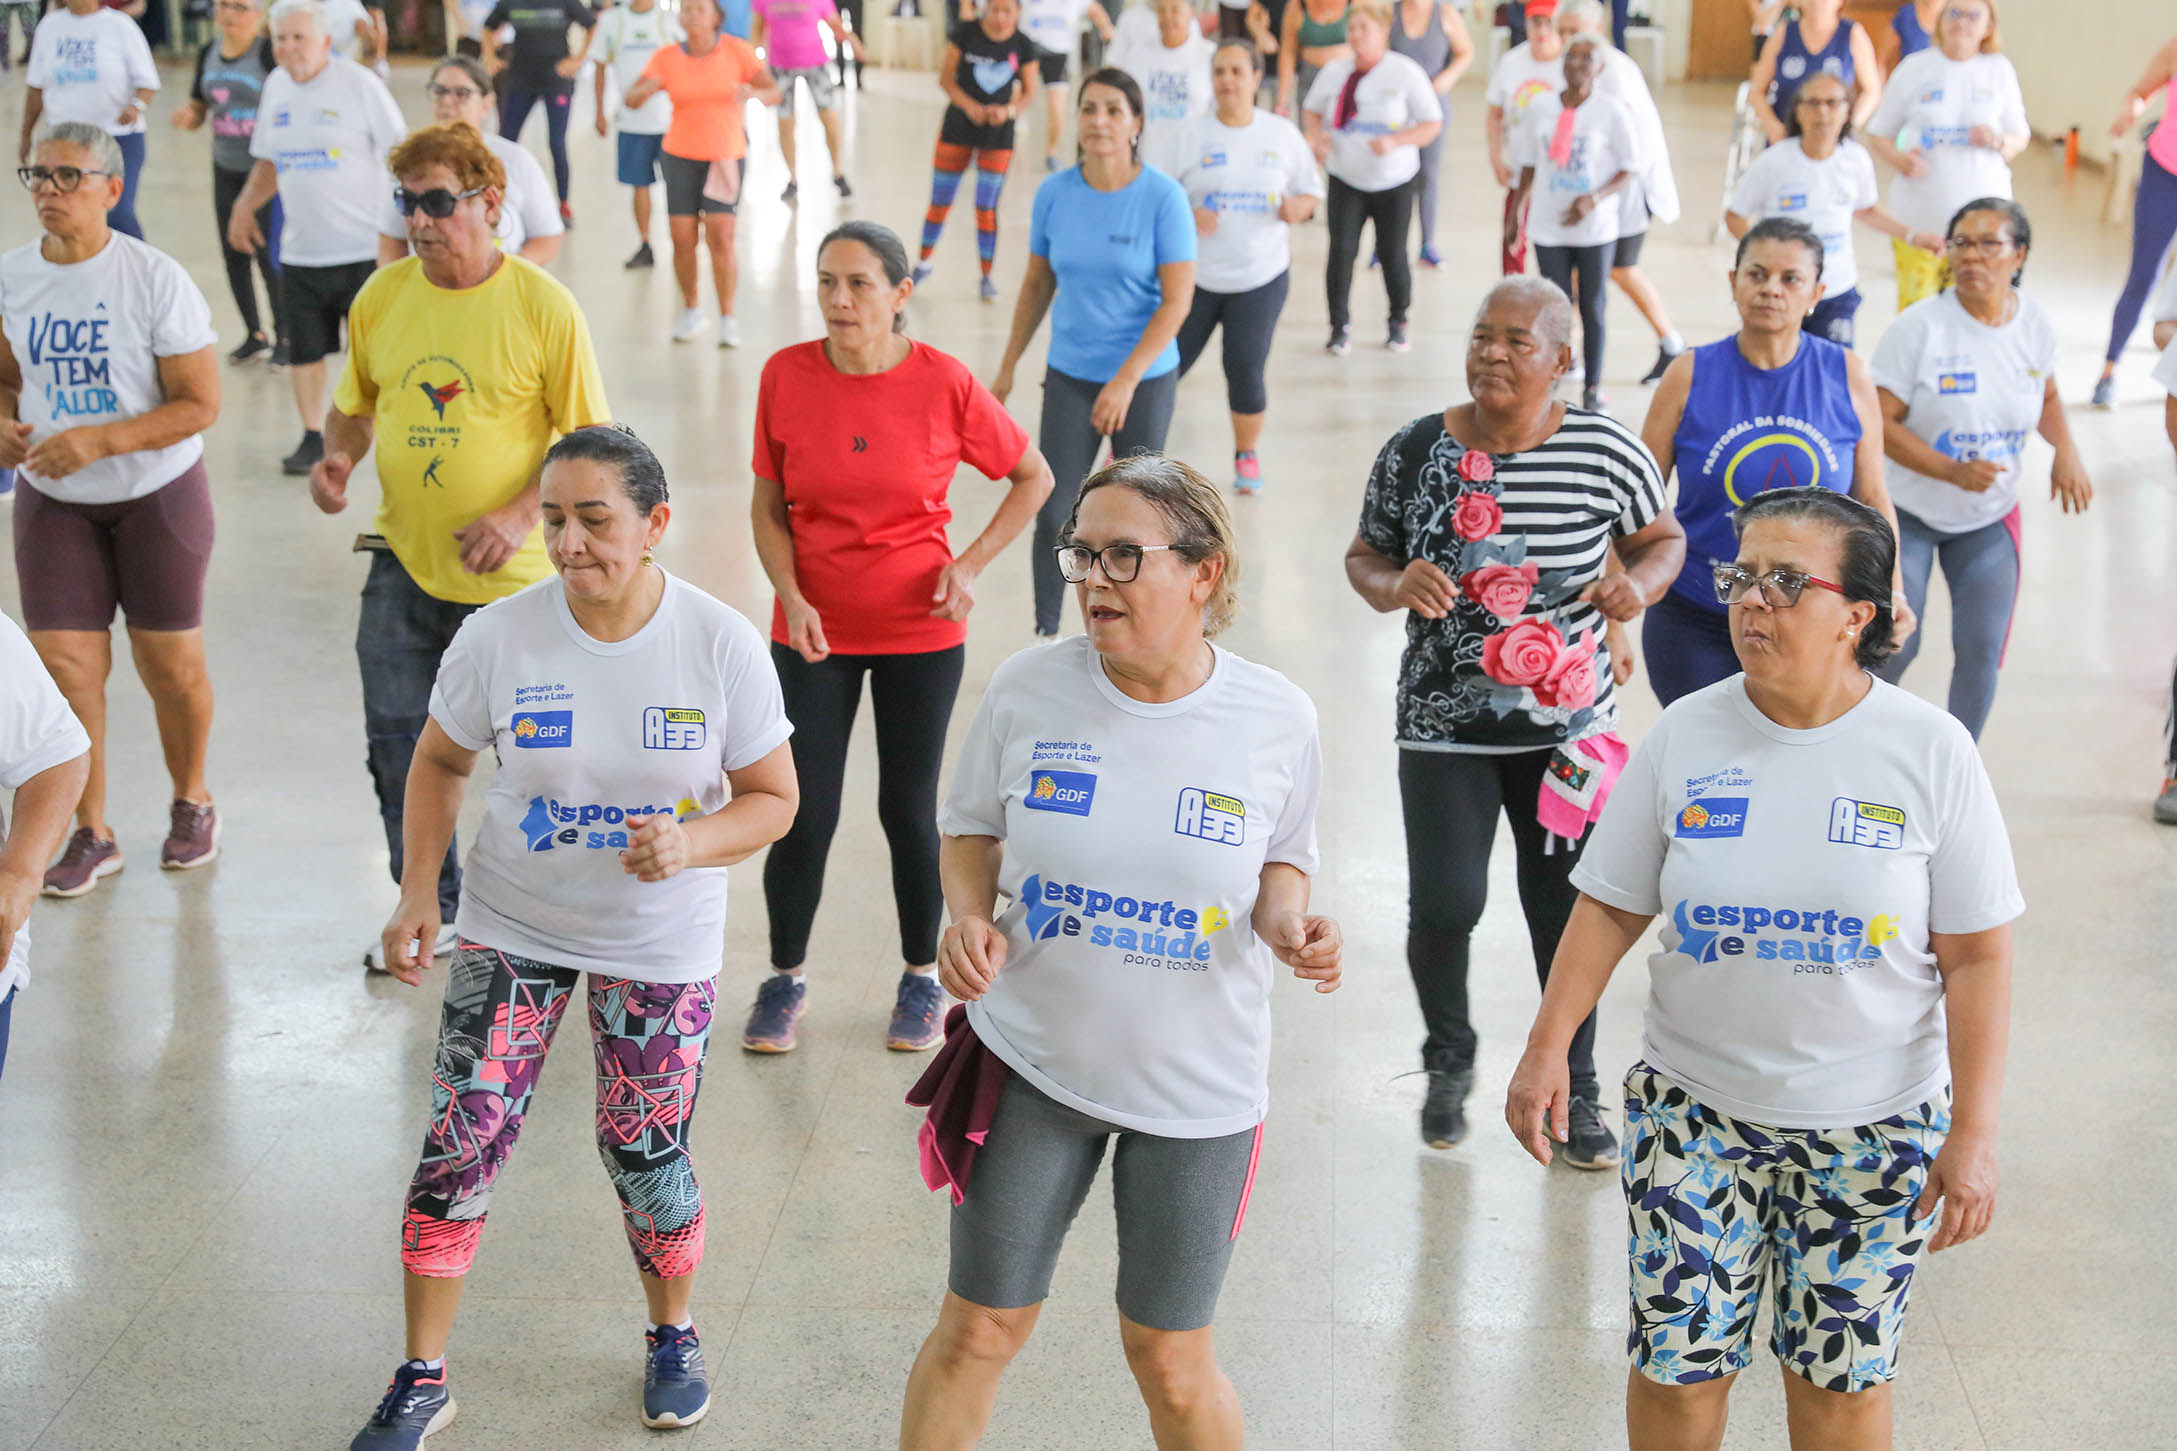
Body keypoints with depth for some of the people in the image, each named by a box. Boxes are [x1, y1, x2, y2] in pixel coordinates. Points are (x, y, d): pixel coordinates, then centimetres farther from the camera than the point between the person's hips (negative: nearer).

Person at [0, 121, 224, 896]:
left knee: (170, 663, 7)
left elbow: (200, 403, -16)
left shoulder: (156, 279, -17)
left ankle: (190, 802, 33)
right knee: (63, 664, -2)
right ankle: (91, 834, 14)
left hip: (157, 494, -3)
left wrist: (99, 440, -27)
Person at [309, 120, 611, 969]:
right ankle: (430, 910, 27)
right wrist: (338, 458, -7)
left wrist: (521, 514, -22)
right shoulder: (382, 297, 1)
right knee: (397, 746, 7)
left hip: (511, 577, -4)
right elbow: (355, 406, 15)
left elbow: (591, 440, -9)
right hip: (403, 562, 4)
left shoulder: (542, 307, -12)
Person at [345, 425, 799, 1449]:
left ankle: (673, 1335, 35)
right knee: (460, 1143, -3)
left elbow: (772, 800, -6)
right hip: (512, 928, 1)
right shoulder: (498, 638, -13)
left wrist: (691, 844, -26)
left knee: (646, 1152, 6)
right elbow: (440, 762, 5)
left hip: (661, 941, -1)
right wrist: (419, 888, -6)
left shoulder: (722, 647, -15)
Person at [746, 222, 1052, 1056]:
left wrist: (973, 563, -8)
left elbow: (1033, 477, 2)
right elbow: (768, 509, 0)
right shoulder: (786, 376, -7)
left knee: (908, 809, 8)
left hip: (920, 634, -1)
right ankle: (785, 977, 23)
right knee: (804, 814, 1)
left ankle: (922, 978, 29)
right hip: (814, 632, 1)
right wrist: (791, 597, -15)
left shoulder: (945, 384, -11)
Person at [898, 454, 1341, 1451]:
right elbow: (971, 827, 6)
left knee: (1170, 1362, 9)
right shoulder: (1029, 687, -9)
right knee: (976, 1332, 9)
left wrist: (1286, 923, -16)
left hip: (1196, 1084, -1)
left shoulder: (1276, 719, -11)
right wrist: (969, 917, -14)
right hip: (1033, 1058, 1)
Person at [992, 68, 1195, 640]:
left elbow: (1177, 299, -15)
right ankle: (1046, 634, 11)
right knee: (1053, 512, -2)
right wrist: (1008, 368, 12)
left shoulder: (1163, 197, -13)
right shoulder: (1054, 193, -3)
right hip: (1069, 376, 2)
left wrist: (1125, 381, -21)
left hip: (1145, 378, -2)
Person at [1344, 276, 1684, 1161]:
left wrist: (1640, 584, -12)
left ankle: (1574, 1088, 30)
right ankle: (1449, 1061, 27)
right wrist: (1393, 587, -14)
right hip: (1443, 723, 0)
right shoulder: (1415, 451, -5)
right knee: (1444, 906, -4)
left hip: (1565, 723, 0)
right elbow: (1364, 556, 8)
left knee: (1567, 911, 9)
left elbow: (1663, 537, 9)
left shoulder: (1608, 452, -7)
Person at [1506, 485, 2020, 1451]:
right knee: (1677, 1363, 5)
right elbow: (1610, 908, 3)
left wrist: (1974, 1134, -10)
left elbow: (1976, 956, -7)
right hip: (1695, 1108, 1)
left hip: (1874, 1123, -1)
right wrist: (1548, 1047, -7)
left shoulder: (1930, 751, -9)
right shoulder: (1684, 737, -4)